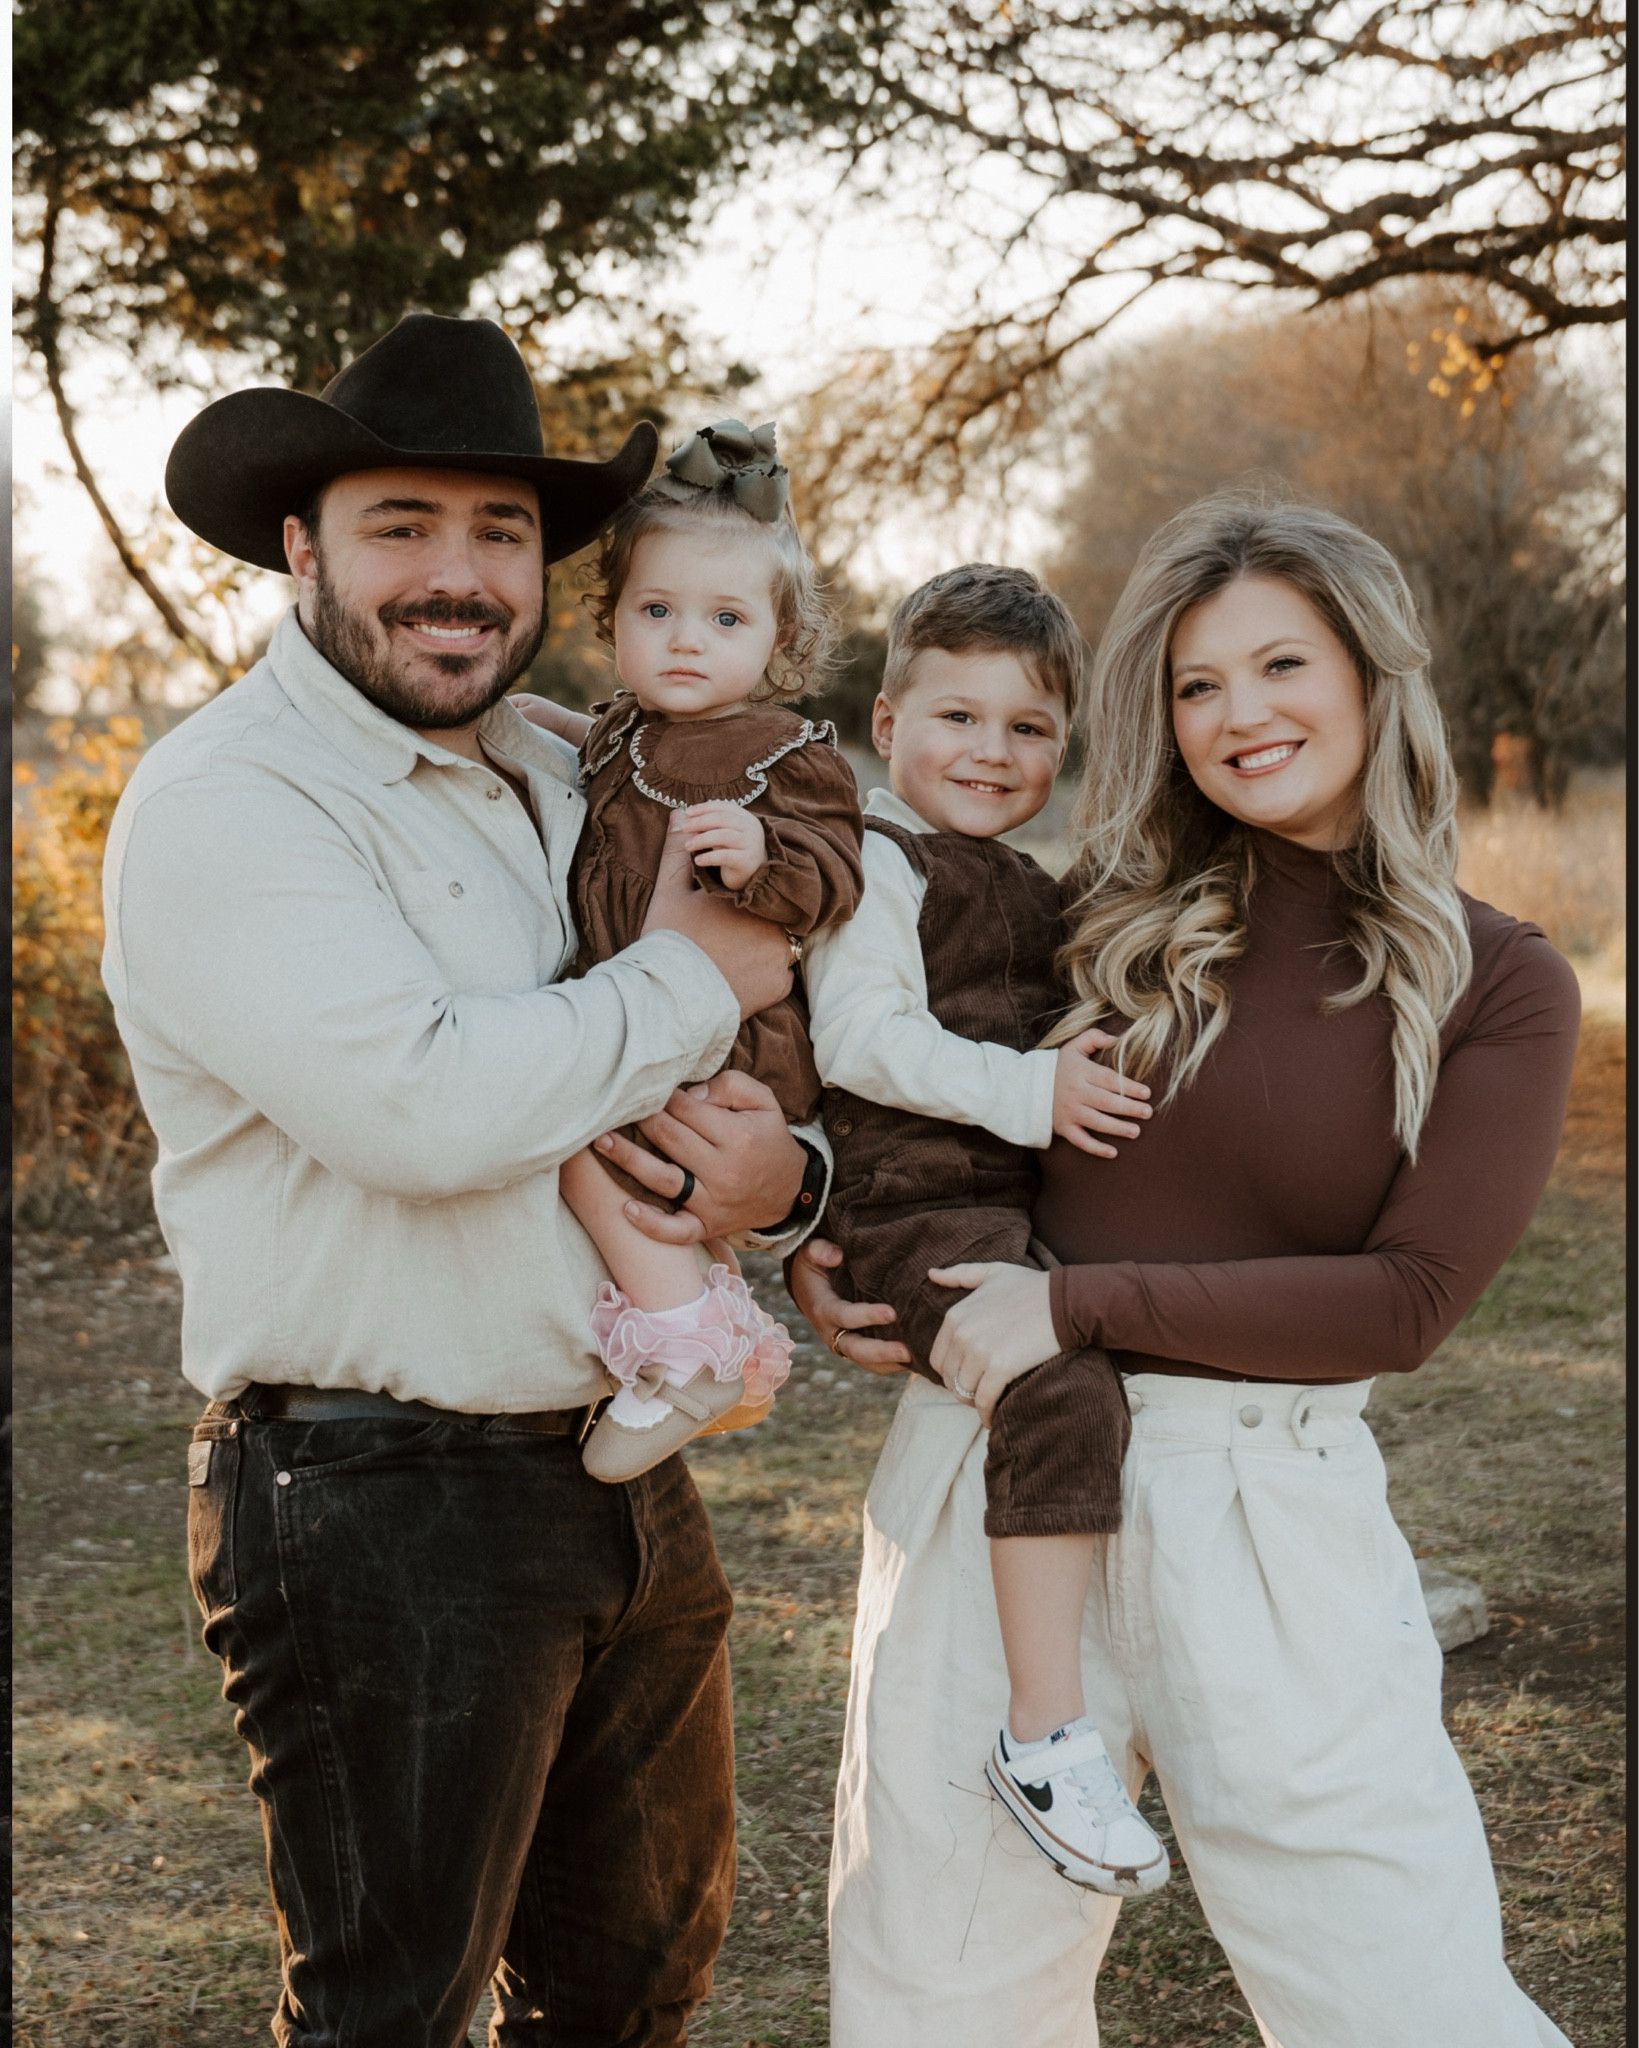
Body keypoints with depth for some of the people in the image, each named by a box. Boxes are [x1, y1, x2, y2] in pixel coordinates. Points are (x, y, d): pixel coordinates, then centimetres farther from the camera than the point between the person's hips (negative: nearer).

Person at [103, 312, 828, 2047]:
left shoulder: (559, 782, 13)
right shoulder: (225, 807, -13)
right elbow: (421, 1103, -27)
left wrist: (778, 1165, -8)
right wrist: (689, 979, -13)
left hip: (626, 1481, 8)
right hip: (377, 1511, -8)